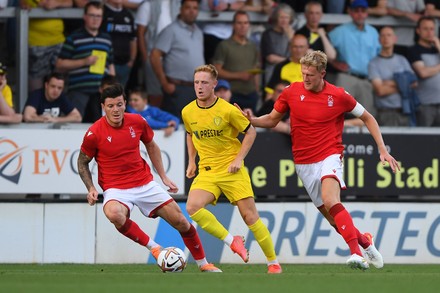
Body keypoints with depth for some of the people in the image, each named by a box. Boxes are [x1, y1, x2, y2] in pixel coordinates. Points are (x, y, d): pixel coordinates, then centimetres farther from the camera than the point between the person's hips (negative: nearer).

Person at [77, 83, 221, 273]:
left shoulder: (137, 122, -2)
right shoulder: (94, 134, -12)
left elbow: (151, 146, 17)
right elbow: (82, 162, 3)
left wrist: (163, 177, 14)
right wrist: (91, 189, -10)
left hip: (145, 184, 4)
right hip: (116, 189, -4)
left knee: (180, 221, 2)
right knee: (114, 214, -39)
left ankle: (203, 264, 24)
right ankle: (153, 247, -19)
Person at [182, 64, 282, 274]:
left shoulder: (228, 110, -12)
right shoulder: (188, 112, 1)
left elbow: (251, 132, -1)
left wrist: (239, 159, -9)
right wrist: (191, 161, 13)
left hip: (231, 170, -3)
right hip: (206, 171, 3)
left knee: (249, 215, -4)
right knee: (192, 207, -23)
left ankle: (273, 262, 11)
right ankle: (232, 242, -8)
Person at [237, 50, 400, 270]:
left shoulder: (338, 95, -6)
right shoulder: (292, 92, -1)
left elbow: (367, 118, 7)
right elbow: (272, 120, 11)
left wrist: (382, 150, 2)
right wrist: (251, 120, -10)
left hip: (329, 157, -4)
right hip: (304, 164, 4)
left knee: (330, 201, -31)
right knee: (333, 218, 4)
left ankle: (356, 254, -36)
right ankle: (365, 243, 29)